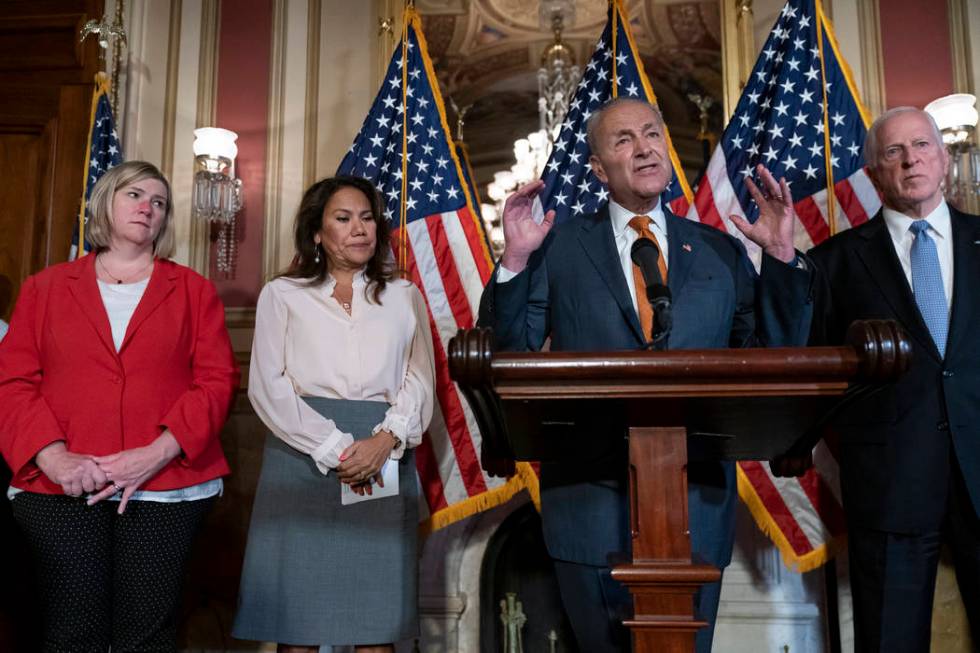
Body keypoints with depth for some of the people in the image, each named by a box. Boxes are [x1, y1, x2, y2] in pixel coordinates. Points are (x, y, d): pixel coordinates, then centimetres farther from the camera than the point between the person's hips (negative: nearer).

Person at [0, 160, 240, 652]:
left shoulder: (193, 290, 11)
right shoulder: (45, 287, 13)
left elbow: (216, 380, 2)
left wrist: (158, 453, -11)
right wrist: (51, 456, -11)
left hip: (166, 487, 0)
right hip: (59, 488, 1)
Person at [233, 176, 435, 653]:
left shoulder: (404, 296, 17)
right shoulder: (282, 295, 10)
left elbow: (420, 381, 8)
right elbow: (268, 385, -1)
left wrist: (384, 441, -11)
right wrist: (334, 449, -11)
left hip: (384, 460, 1)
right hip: (303, 457, -1)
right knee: (299, 612, -1)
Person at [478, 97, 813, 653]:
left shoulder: (722, 252, 9)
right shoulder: (560, 249, 3)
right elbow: (509, 354, -2)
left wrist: (781, 256, -5)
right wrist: (516, 261, -14)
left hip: (697, 501, 2)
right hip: (591, 501, -1)